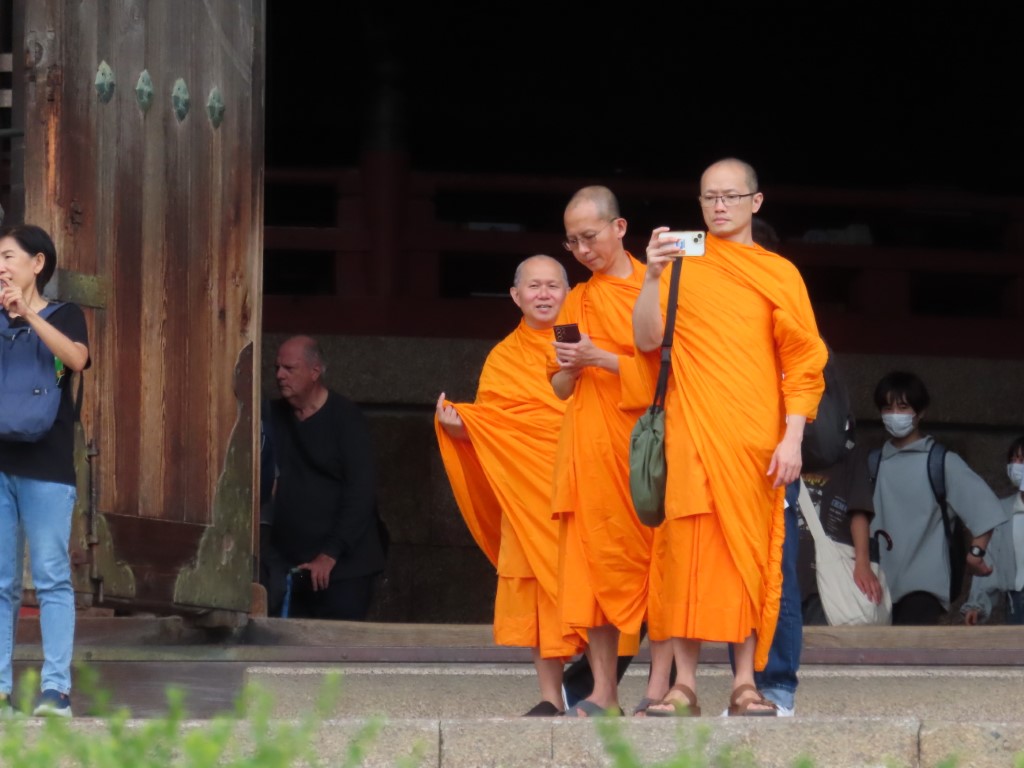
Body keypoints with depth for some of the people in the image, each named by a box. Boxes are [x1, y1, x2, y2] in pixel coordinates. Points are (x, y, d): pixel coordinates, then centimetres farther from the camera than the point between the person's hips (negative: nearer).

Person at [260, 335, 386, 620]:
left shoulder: (346, 418, -4)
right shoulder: (274, 417, 10)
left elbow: (360, 493, -10)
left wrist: (330, 554, -16)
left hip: (343, 565, -4)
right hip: (285, 562, 4)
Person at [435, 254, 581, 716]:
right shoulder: (503, 359, 15)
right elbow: (486, 430, 11)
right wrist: (457, 425, -8)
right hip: (528, 489, 2)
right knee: (537, 582, -4)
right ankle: (550, 697, -2)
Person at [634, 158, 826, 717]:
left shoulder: (779, 274, 9)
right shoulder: (681, 264, 9)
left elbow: (802, 362, 5)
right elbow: (647, 340, -2)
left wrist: (792, 438, -5)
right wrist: (653, 278, -16)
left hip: (756, 440, 0)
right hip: (691, 435, 0)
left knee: (750, 552, 0)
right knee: (687, 549, -5)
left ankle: (745, 682, 3)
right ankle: (684, 684, -5)